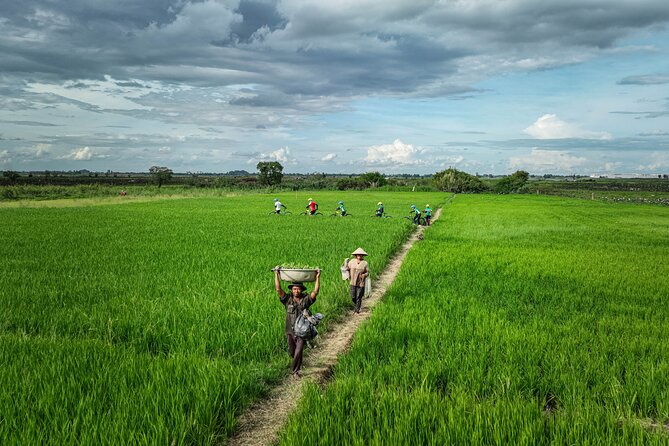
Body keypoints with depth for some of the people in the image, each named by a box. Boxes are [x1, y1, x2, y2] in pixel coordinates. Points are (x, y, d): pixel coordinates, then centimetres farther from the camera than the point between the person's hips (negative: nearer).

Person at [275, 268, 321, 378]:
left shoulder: (306, 299, -2)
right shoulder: (288, 299, -1)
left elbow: (315, 291, -12)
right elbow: (278, 289, -8)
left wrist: (318, 277, -15)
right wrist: (276, 275, -11)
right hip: (290, 331, 2)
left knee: (298, 352, -9)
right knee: (291, 352, 16)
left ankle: (295, 371, 6)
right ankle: (297, 363, 47)